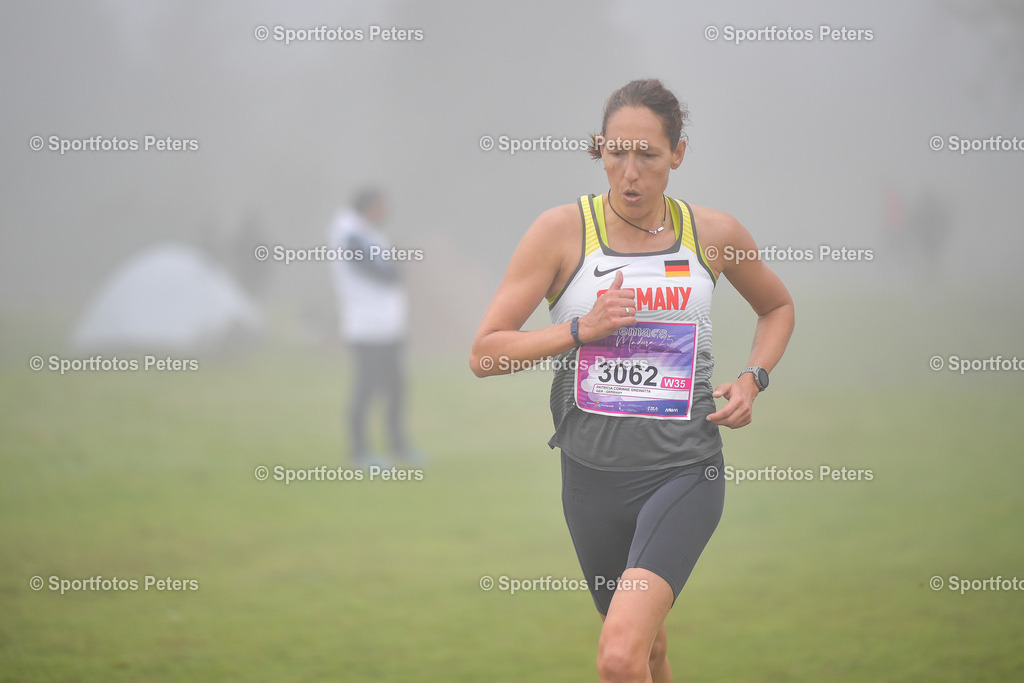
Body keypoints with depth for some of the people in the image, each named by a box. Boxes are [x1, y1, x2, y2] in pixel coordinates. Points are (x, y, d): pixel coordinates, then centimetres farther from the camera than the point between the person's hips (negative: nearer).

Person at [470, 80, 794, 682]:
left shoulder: (714, 234, 2)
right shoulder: (562, 230, -3)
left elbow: (778, 306, 23)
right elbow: (484, 354, -4)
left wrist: (753, 379, 5)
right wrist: (580, 328, -16)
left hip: (685, 473, -2)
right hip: (594, 474, 2)